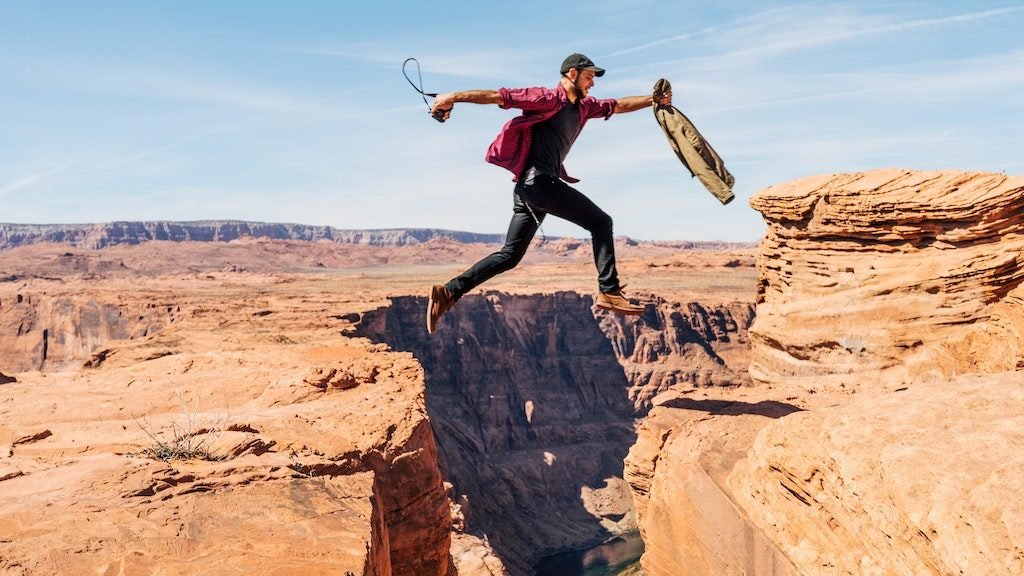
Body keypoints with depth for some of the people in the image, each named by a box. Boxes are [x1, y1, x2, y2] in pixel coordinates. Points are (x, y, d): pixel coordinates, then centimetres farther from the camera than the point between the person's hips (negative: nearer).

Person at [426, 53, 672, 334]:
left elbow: (619, 105, 34)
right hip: (538, 180, -9)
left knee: (509, 255, 7)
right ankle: (609, 292, -8)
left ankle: (448, 292, 4)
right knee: (600, 221, -4)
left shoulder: (584, 106, 22)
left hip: (530, 188, 9)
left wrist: (654, 100, 29)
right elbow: (498, 96, -8)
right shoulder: (547, 99, -3)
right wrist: (453, 97, -14)